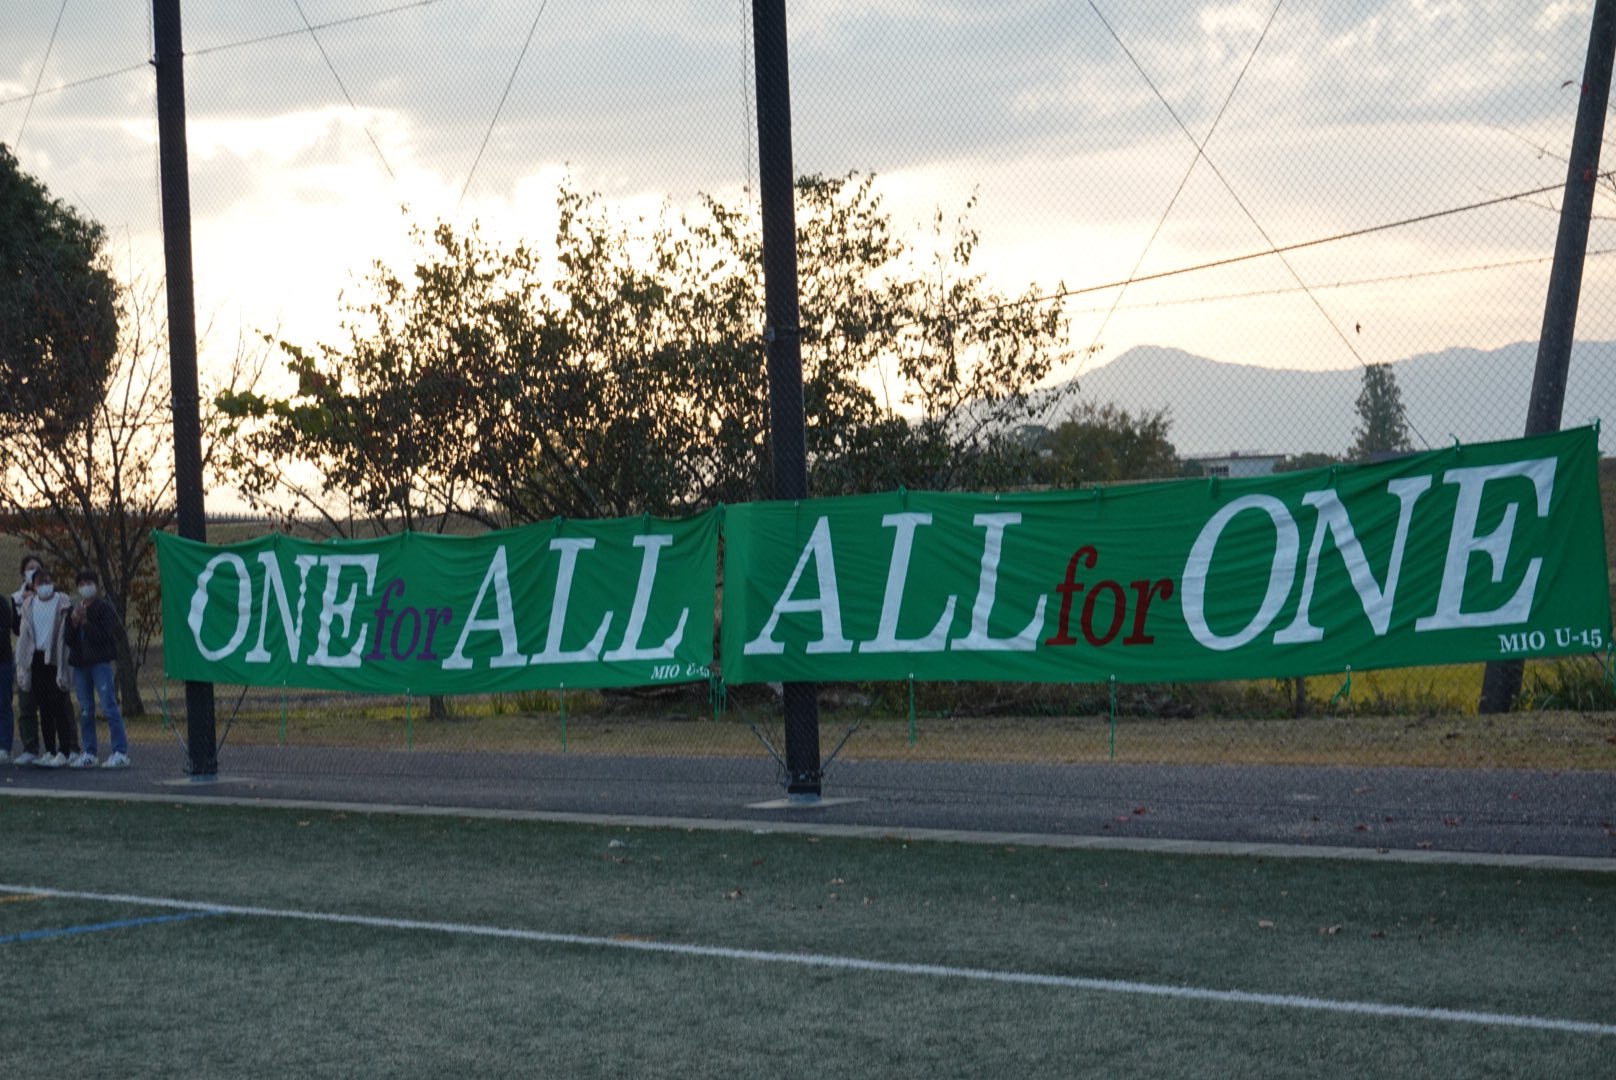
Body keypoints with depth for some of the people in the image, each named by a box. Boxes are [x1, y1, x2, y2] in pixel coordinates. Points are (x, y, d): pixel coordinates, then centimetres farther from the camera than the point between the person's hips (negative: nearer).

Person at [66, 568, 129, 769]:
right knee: (85, 710, 7)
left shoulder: (105, 607, -1)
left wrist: (85, 623, -10)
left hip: (101, 662, -6)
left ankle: (121, 753, -14)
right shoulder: (74, 609, 17)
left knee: (109, 705, -12)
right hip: (80, 663, 6)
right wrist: (74, 622, -4)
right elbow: (68, 639, 13)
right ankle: (88, 753, 13)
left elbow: (108, 635, -11)